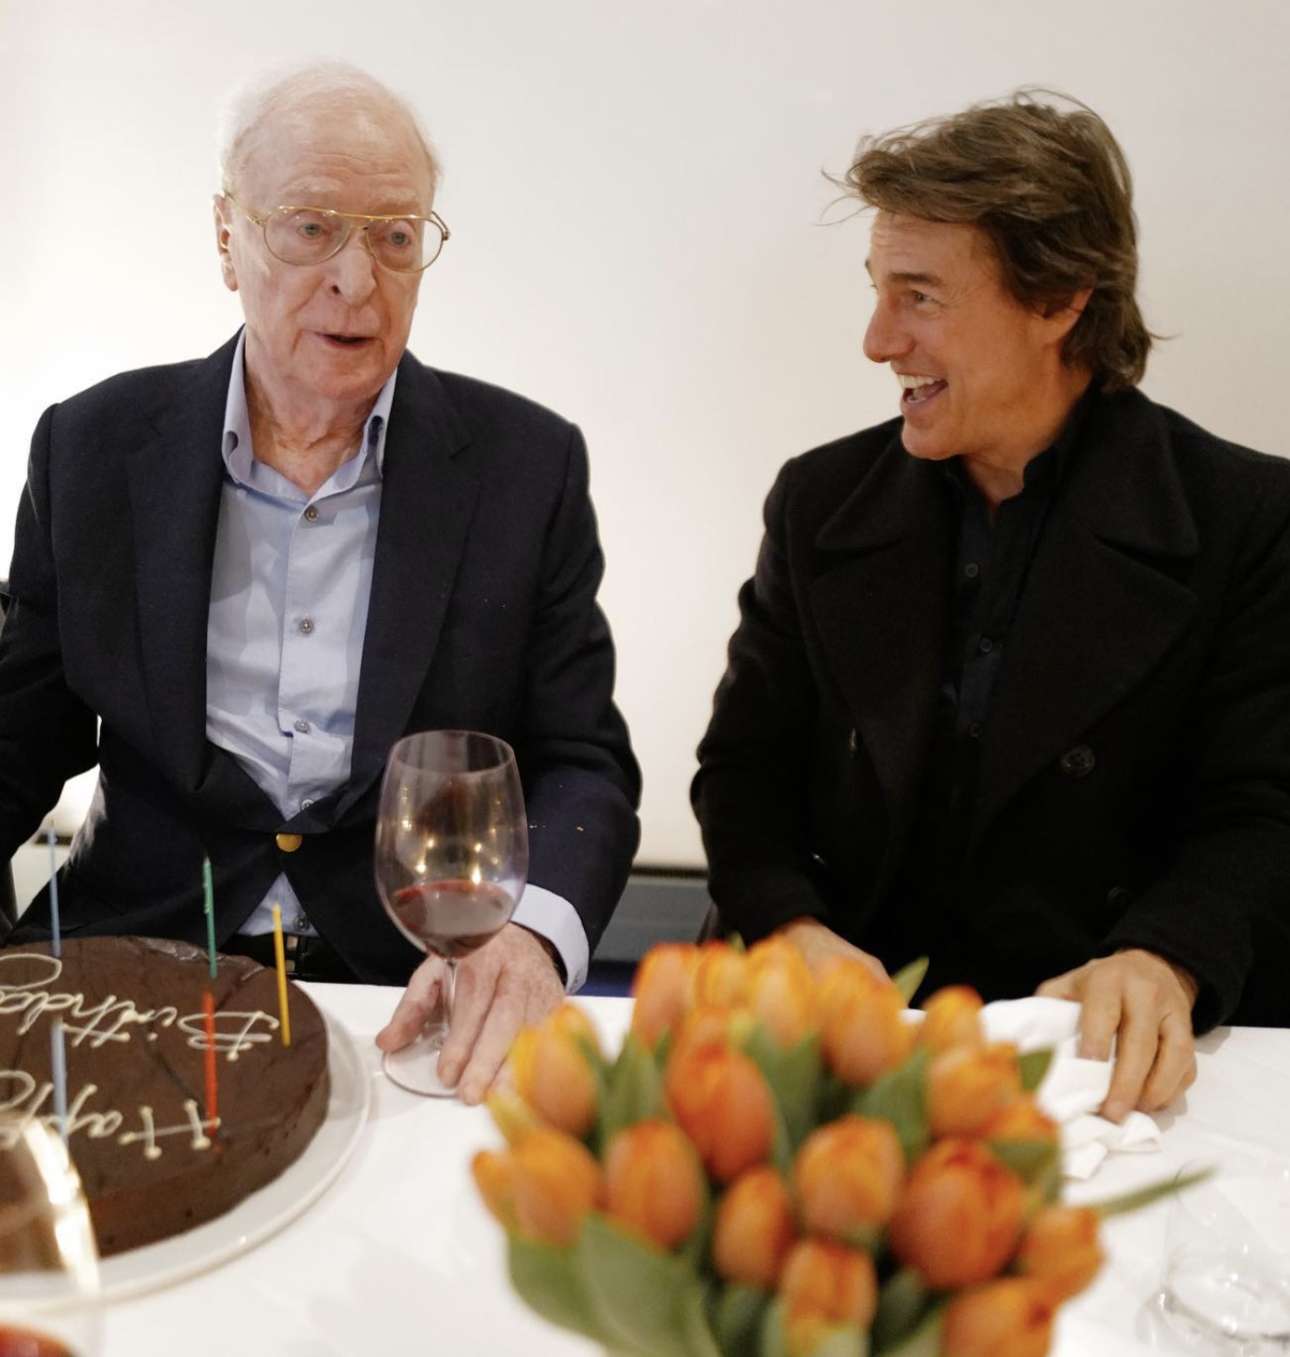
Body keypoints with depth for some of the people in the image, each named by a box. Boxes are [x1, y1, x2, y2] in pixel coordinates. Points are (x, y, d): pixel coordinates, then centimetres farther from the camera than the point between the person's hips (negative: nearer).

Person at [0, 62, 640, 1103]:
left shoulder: (526, 463, -2)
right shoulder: (94, 449, 2)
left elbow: (583, 761, -2)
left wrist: (535, 931, -23)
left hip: (422, 988, 0)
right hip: (139, 964, 1)